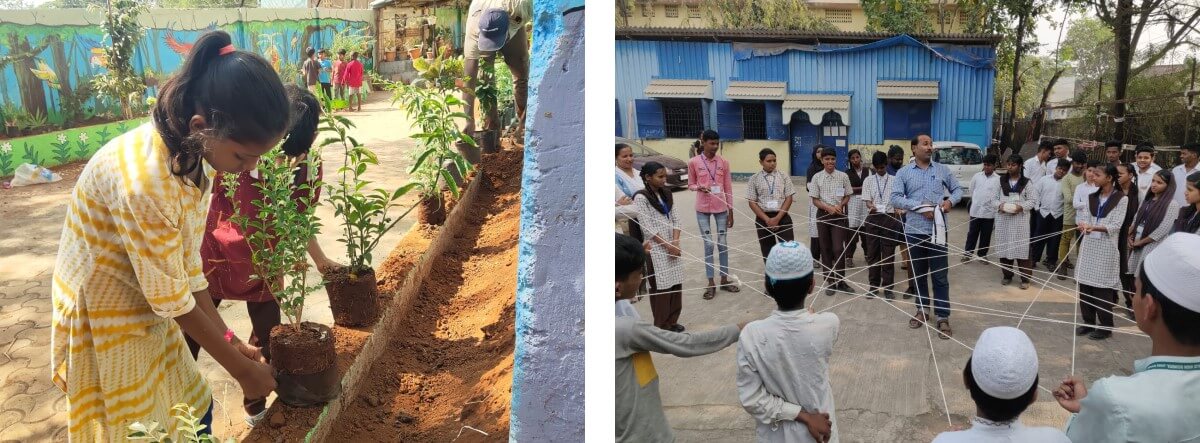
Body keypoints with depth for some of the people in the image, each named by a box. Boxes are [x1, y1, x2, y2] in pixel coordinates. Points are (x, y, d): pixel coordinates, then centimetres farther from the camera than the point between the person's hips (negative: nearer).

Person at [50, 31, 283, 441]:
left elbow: (188, 259, -2)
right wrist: (241, 369, -14)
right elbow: (173, 299, -24)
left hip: (146, 307, 7)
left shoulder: (191, 152, -10)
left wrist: (227, 337, 0)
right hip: (105, 318, -7)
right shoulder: (145, 181, -34)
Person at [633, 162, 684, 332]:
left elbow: (675, 219, 9)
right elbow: (647, 228, -14)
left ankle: (672, 322, 21)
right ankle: (662, 326, 10)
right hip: (656, 248, -6)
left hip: (673, 246, 6)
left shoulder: (667, 194, 10)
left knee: (676, 284, 8)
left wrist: (676, 242, -6)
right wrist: (668, 245, -13)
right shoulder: (641, 198, -11)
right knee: (661, 287, -1)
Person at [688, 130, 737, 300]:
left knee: (723, 244, 8)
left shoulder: (723, 162, 0)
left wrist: (731, 212, 4)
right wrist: (699, 187, -18)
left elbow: (728, 188, 4)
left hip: (721, 208, 2)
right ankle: (711, 283, 11)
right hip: (703, 209, -2)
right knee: (708, 245, 2)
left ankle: (724, 279, 21)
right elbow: (690, 184, 5)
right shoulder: (693, 162, -5)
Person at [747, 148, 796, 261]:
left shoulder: (784, 177, 3)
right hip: (763, 219, 0)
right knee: (767, 251, 7)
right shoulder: (754, 179, 1)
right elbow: (752, 202, -1)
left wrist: (777, 218, -11)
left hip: (782, 217, 0)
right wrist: (767, 219, -10)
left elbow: (789, 199, 0)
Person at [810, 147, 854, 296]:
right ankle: (829, 281, 18)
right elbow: (815, 200, -1)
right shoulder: (817, 177, -2)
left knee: (838, 249, -7)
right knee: (825, 249, 7)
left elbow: (847, 197, 6)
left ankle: (840, 281, 7)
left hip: (839, 215, -1)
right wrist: (829, 207, -16)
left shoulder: (843, 176, -1)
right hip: (823, 215, 1)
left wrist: (840, 205, -14)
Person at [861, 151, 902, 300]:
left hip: (890, 218, -1)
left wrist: (898, 210, -20)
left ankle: (887, 287, 9)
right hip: (873, 218, 1)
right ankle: (873, 286, 15)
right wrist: (871, 206, -24)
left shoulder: (894, 180, 5)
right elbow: (867, 200, -1)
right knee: (872, 253, 5)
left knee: (888, 254, 2)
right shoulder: (868, 180, 6)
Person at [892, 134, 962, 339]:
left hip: (937, 230, 0)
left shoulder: (942, 170, 6)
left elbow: (957, 189, 15)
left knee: (940, 275, 0)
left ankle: (943, 317, 6)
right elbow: (895, 198, -7)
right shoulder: (904, 173, 1)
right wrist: (920, 207, -18)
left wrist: (951, 201, -7)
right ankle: (923, 309, 28)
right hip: (914, 230, 0)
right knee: (919, 273, 13)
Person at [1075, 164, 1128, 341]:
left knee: (1103, 287, -2)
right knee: (1085, 284, 6)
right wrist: (1083, 226, -19)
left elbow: (1116, 225, -11)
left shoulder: (1121, 199, -5)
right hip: (1088, 245, 5)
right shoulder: (1091, 197, 12)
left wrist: (1095, 227, -26)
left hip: (1106, 247, -5)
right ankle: (1088, 322, 18)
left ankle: (1105, 326, 8)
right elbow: (1085, 218, 5)